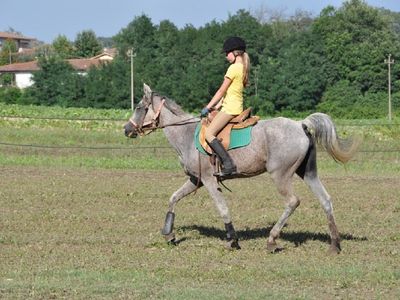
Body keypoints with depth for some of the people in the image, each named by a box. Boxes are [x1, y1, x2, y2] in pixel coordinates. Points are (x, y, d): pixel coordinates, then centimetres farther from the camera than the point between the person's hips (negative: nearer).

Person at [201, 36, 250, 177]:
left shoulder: (234, 68, -12)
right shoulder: (243, 68, 16)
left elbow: (222, 91, -10)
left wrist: (208, 108, -4)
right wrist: (217, 106, 16)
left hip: (230, 108, -10)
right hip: (237, 106, 10)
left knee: (209, 133, -16)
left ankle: (229, 164, -26)